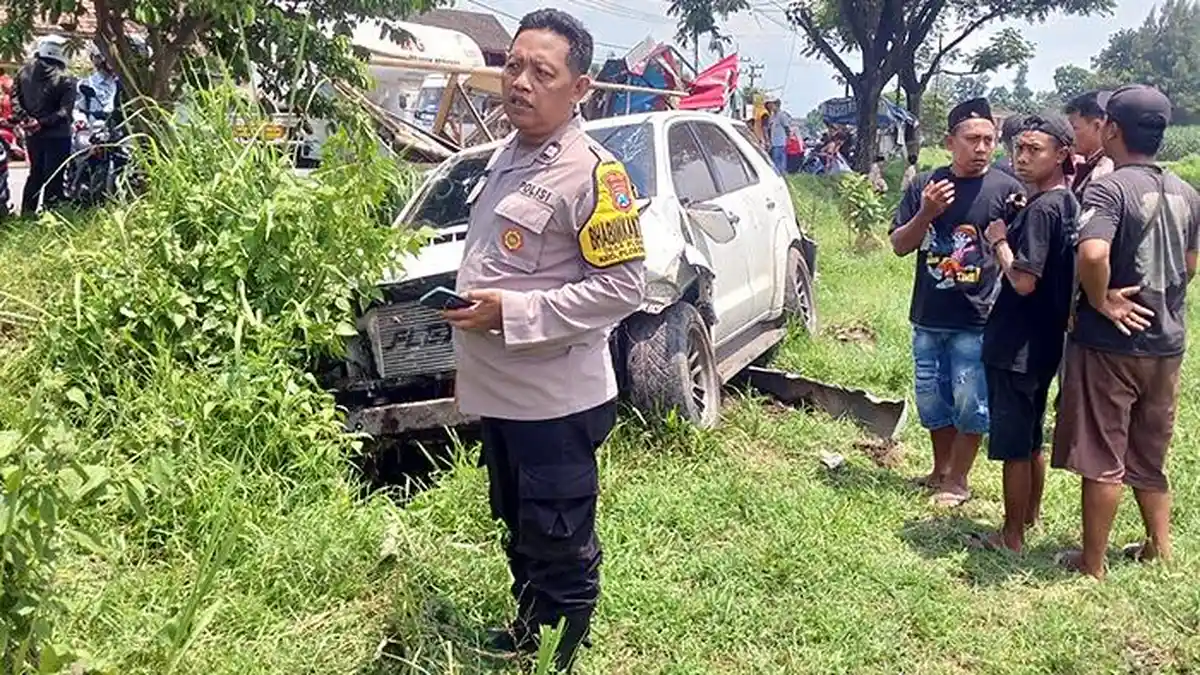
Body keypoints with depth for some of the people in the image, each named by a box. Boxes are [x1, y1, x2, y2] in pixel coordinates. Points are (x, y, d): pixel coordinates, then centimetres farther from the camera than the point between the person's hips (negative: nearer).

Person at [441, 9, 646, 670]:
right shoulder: (505, 157, 10)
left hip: (556, 399, -9)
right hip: (498, 391, 9)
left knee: (559, 546, 6)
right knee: (518, 530, 24)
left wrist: (513, 312, -22)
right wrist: (470, 313, 16)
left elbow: (623, 287, -21)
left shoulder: (591, 173, -17)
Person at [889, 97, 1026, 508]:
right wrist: (925, 215, -13)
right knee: (932, 400, 14)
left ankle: (957, 480, 19)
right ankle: (940, 470, 34)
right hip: (928, 318, 3)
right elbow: (899, 246, 2)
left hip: (978, 321, -3)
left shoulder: (1006, 189, -4)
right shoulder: (924, 186, 3)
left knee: (970, 404, 1)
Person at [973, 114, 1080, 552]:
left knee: (1013, 445, 2)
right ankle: (1030, 518, 35)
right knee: (1032, 439, 21)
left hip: (1017, 347, -10)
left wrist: (999, 240, -12)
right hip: (1044, 343, 10)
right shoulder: (1068, 202, 9)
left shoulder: (1041, 208, -20)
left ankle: (1012, 537, 13)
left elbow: (1024, 280, -25)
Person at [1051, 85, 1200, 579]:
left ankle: (1092, 565, 14)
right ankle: (1160, 548, 33)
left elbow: (1092, 253, -34)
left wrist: (1100, 301, -19)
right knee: (1149, 454, 21)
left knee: (1102, 458, 3)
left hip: (1110, 341, -7)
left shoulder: (1109, 189, -17)